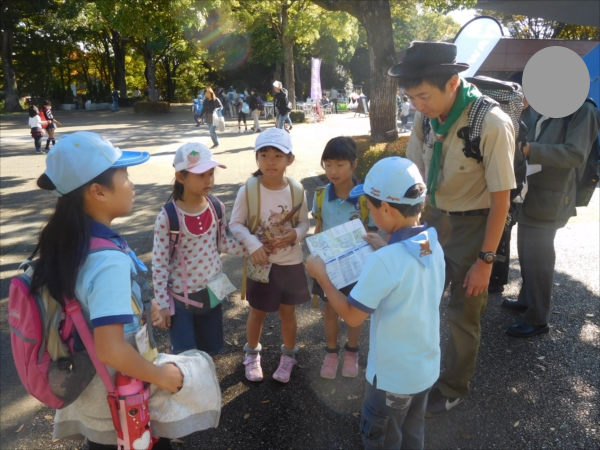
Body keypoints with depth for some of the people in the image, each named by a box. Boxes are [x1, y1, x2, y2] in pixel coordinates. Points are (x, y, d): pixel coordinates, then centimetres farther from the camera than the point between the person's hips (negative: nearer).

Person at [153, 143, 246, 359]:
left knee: (210, 350, 20)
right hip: (180, 297, -4)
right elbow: (159, 263, -14)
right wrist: (163, 304, -12)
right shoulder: (167, 217, -21)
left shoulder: (216, 208, -7)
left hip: (212, 291, 5)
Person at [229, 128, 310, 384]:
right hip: (261, 263, -1)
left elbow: (304, 222, -1)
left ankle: (288, 356, 40)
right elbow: (235, 224, -11)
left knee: (288, 312, 17)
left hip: (291, 262, 1)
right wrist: (253, 245, -26)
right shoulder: (248, 190, -16)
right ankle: (252, 353, 42)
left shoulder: (296, 189, -10)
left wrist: (294, 234, -22)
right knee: (257, 312, 16)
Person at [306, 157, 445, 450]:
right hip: (427, 368, 7)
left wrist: (321, 275, -14)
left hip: (392, 376, -6)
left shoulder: (383, 262, -32)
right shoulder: (433, 246, -7)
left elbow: (352, 316, -23)